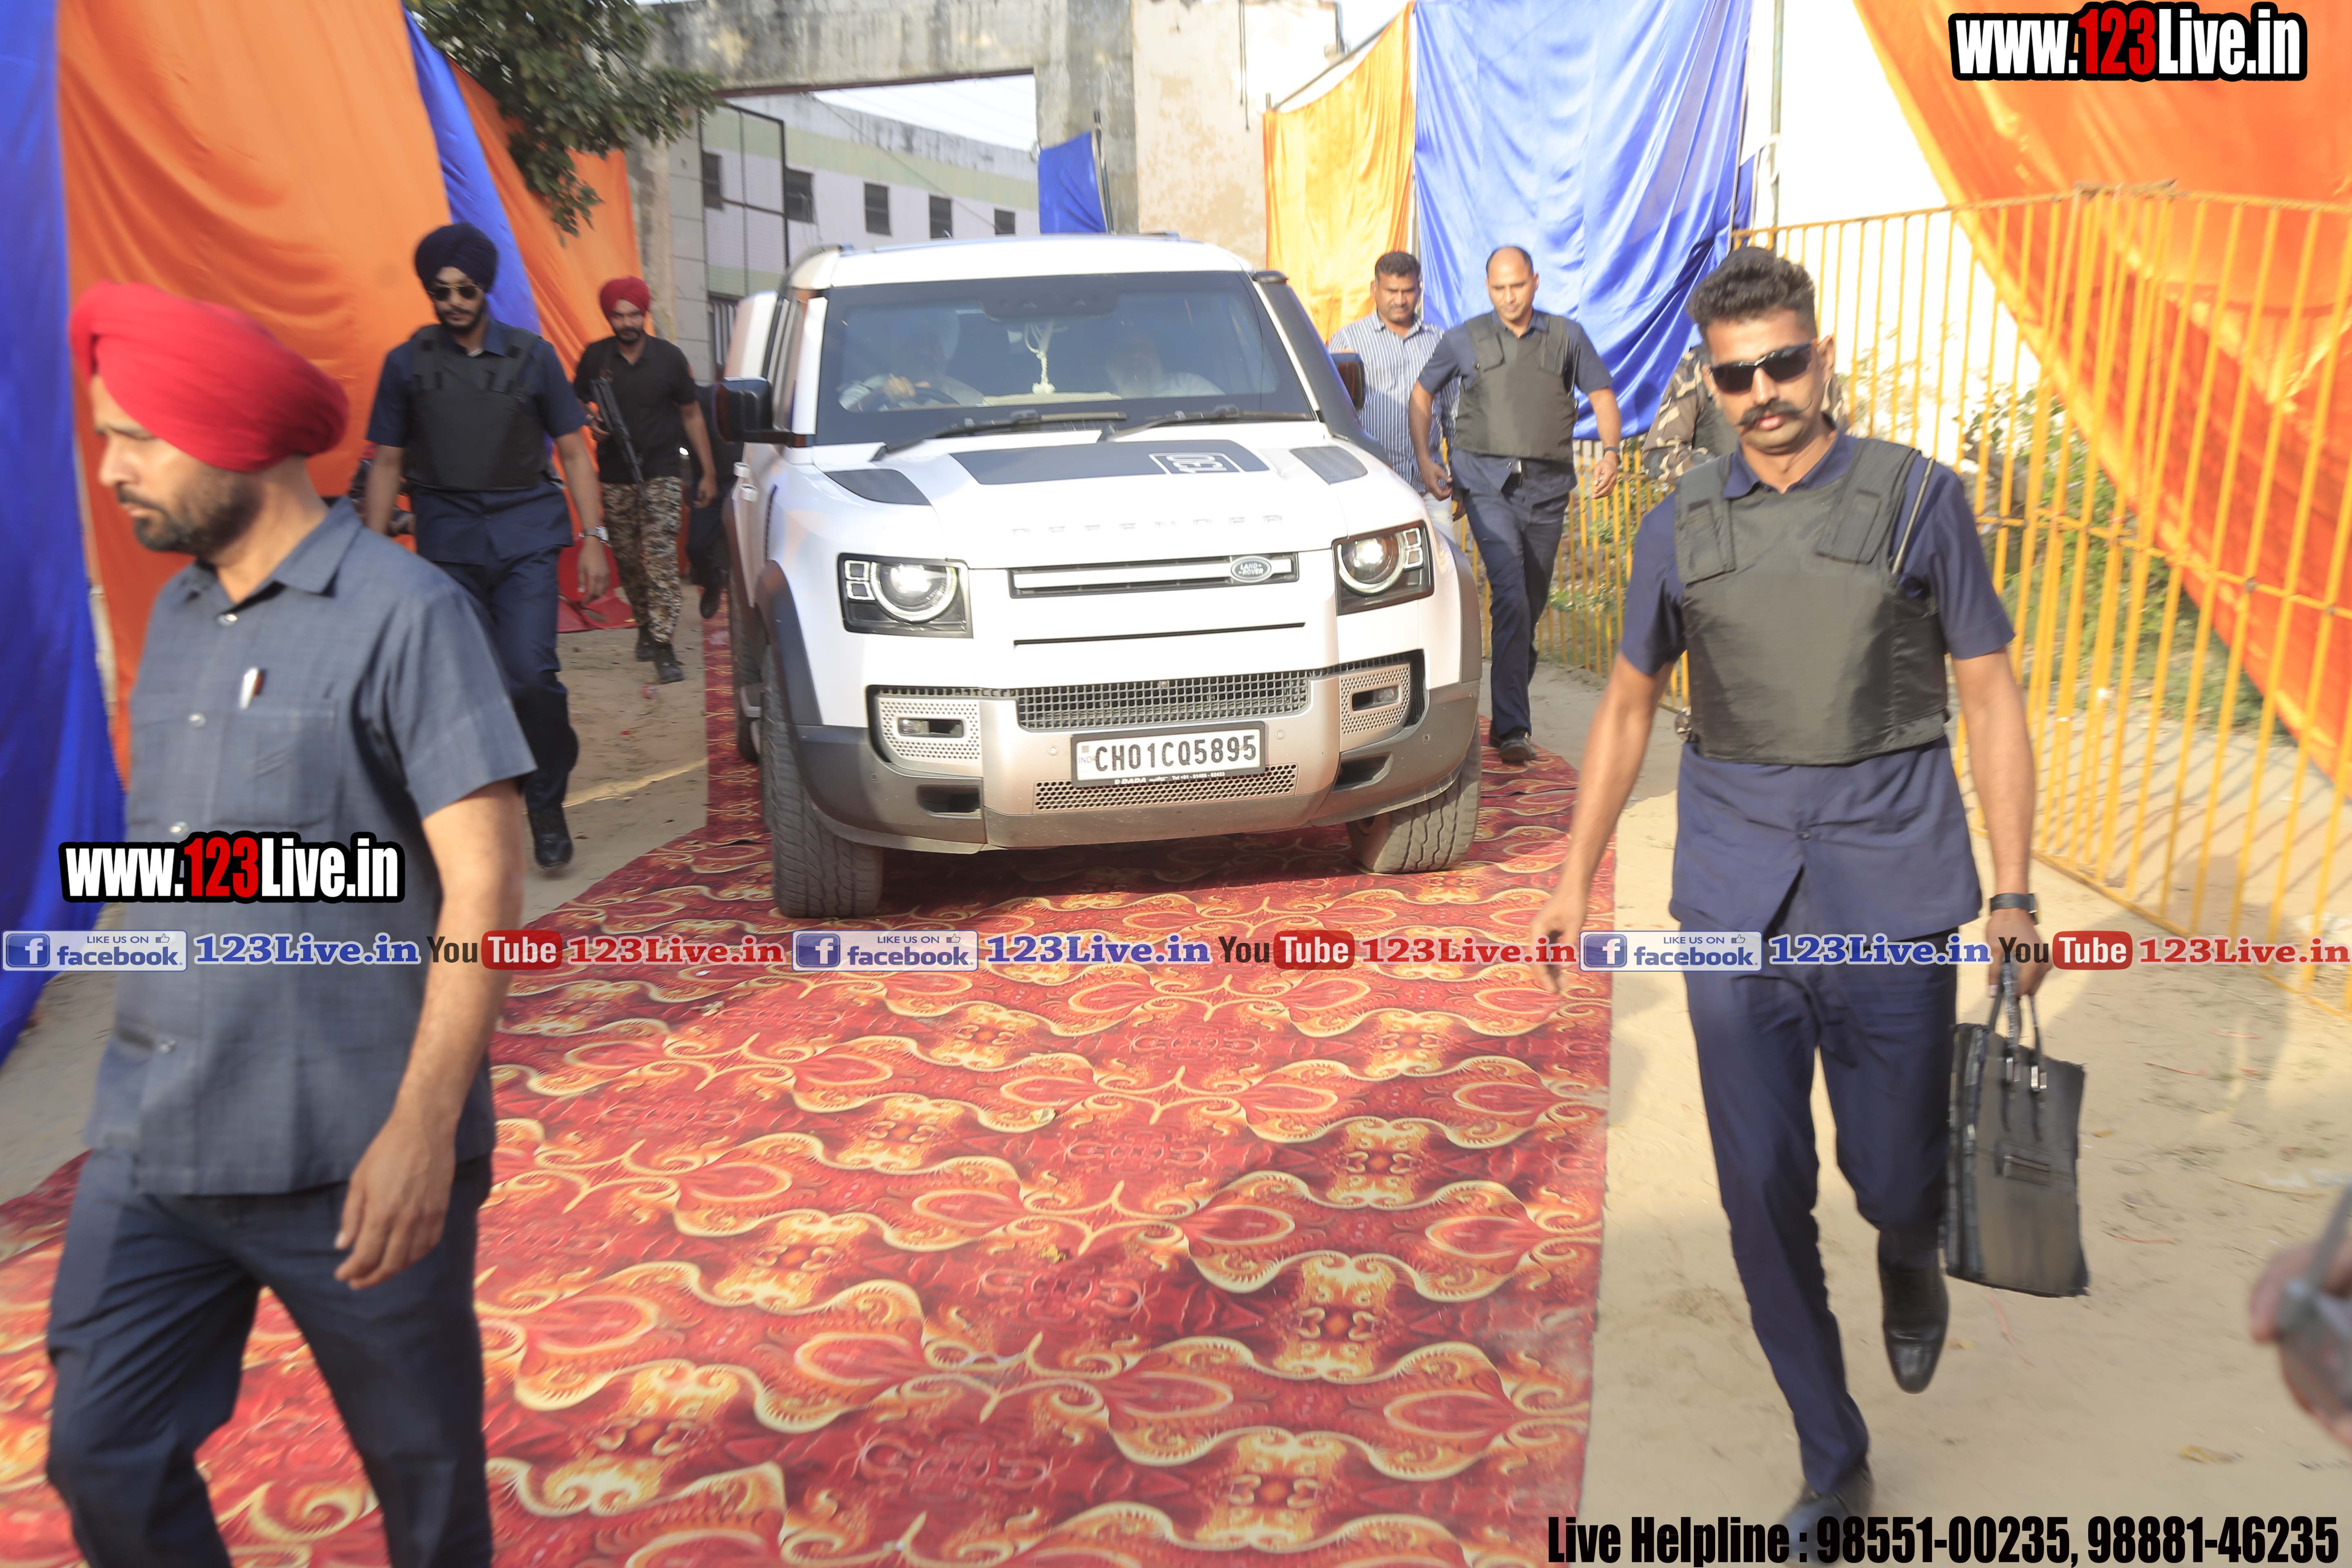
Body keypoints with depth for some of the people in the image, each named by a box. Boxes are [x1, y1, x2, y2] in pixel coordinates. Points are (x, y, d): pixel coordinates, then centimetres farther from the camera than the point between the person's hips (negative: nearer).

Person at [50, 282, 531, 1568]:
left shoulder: (401, 613, -12)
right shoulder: (176, 615, 11)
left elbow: (482, 883, -17)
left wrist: (425, 1124, -22)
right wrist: (147, 1080, 18)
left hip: (348, 1160, -6)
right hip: (148, 1148, 7)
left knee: (421, 1461, 10)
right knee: (102, 1459, 11)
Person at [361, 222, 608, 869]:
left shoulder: (531, 356, 6)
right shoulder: (408, 363, 7)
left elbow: (573, 451, 8)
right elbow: (387, 464, 10)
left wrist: (593, 537, 0)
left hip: (527, 536, -1)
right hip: (447, 542, 1)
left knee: (531, 675, -13)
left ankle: (547, 807, 5)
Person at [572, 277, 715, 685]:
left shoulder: (669, 357, -1)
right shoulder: (595, 358, 2)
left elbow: (692, 415, 7)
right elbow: (577, 403, 17)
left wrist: (707, 472, 5)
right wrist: (592, 422, -7)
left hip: (661, 474, -2)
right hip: (614, 476, 3)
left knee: (661, 559, -13)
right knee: (627, 559, 9)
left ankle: (664, 648, -15)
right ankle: (645, 625, 31)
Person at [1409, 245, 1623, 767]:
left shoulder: (1567, 337, 8)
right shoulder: (1464, 339, 6)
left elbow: (1602, 395, 13)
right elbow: (1421, 395, 15)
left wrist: (1610, 452, -5)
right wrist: (1423, 459, 2)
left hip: (1547, 484, 3)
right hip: (1487, 481, -2)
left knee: (1533, 603, 11)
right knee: (1511, 597, -17)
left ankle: (1510, 701, 34)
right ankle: (1512, 728, -18)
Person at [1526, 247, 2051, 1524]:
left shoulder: (1917, 499, -1)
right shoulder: (1680, 527, 5)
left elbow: (1989, 700, 2)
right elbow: (1626, 708, 14)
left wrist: (2013, 895, -3)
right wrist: (1576, 879, 11)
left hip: (1891, 892, -1)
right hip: (1733, 902, 2)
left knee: (1893, 1177, 5)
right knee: (1764, 1195, 4)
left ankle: (1909, 1257, 46)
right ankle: (1834, 1469, 23)